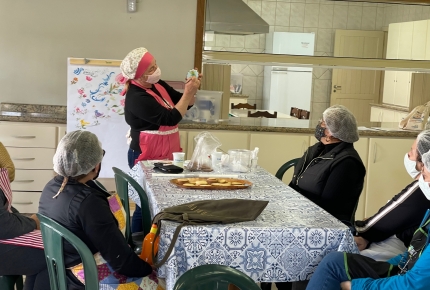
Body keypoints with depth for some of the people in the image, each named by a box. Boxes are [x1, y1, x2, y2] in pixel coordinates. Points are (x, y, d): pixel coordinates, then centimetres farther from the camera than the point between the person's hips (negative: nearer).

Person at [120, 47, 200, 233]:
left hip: (164, 154, 9)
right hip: (147, 157, -8)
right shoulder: (137, 97, -22)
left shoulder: (157, 85, 5)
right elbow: (171, 118, -25)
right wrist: (188, 93, -23)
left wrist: (191, 90, -8)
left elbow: (182, 104, 11)